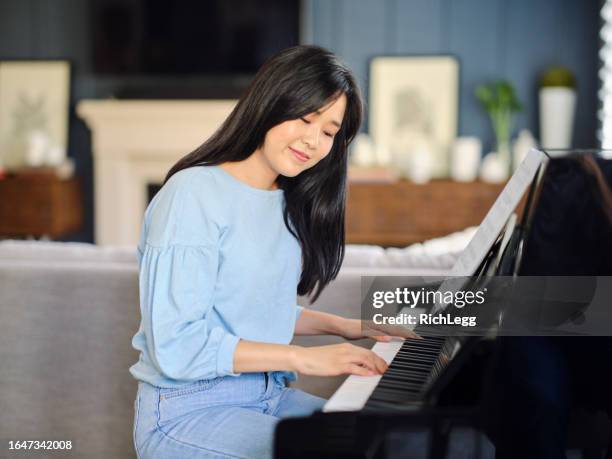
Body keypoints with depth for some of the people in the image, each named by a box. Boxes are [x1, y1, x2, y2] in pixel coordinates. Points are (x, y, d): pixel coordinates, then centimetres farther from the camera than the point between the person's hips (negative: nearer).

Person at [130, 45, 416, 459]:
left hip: (267, 395, 8)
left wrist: (343, 326, 9)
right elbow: (177, 346, -21)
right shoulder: (194, 193, -16)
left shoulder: (287, 202, 11)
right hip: (189, 410, -8)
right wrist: (302, 357, -22)